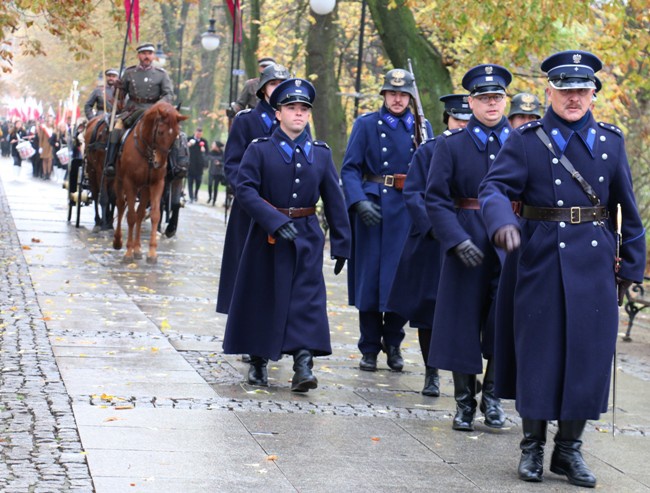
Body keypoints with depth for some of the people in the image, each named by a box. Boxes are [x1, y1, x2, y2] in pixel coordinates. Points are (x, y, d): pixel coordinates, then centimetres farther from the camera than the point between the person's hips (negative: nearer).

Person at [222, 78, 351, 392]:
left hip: (307, 237, 2)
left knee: (307, 299, -8)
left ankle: (303, 366, -12)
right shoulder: (259, 150, -2)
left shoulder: (321, 153, 7)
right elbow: (245, 189, -13)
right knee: (263, 298, 6)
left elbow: (334, 200, 9)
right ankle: (258, 362, 22)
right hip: (267, 235, -1)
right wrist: (276, 221, -23)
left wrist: (340, 245, 6)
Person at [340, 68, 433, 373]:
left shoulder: (422, 128, 9)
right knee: (369, 277, 2)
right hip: (372, 207, -1)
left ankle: (393, 344, 20)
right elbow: (350, 168, -3)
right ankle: (369, 349, 12)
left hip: (408, 210, 2)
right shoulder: (366, 124, 3)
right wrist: (360, 201, -18)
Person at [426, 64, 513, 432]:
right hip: (467, 245, -1)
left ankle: (492, 394, 14)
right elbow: (436, 199, -2)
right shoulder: (451, 145, 3)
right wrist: (457, 240, -14)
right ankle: (465, 402, 17)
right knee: (463, 323, 4)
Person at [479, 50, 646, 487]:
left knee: (587, 354, 3)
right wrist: (503, 221, -33)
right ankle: (532, 447, 17)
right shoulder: (525, 140, -1)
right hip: (540, 262, -2)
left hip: (594, 266, 2)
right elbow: (495, 187, -12)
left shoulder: (611, 141, 8)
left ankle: (569, 449, 16)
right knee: (537, 353, 3)